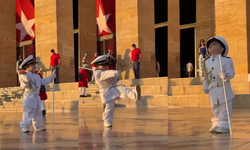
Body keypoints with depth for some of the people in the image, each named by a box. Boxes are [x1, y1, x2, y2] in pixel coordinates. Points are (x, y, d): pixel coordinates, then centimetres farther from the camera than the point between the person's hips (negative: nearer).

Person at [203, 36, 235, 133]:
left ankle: (224, 126, 8)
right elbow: (206, 77, 13)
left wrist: (226, 75, -36)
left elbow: (231, 72, -14)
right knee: (215, 109, 14)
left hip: (224, 89, -5)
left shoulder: (226, 60, -7)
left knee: (224, 109, 0)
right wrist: (205, 88, 10)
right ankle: (216, 124, 26)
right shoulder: (206, 62, 9)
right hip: (213, 90, 5)